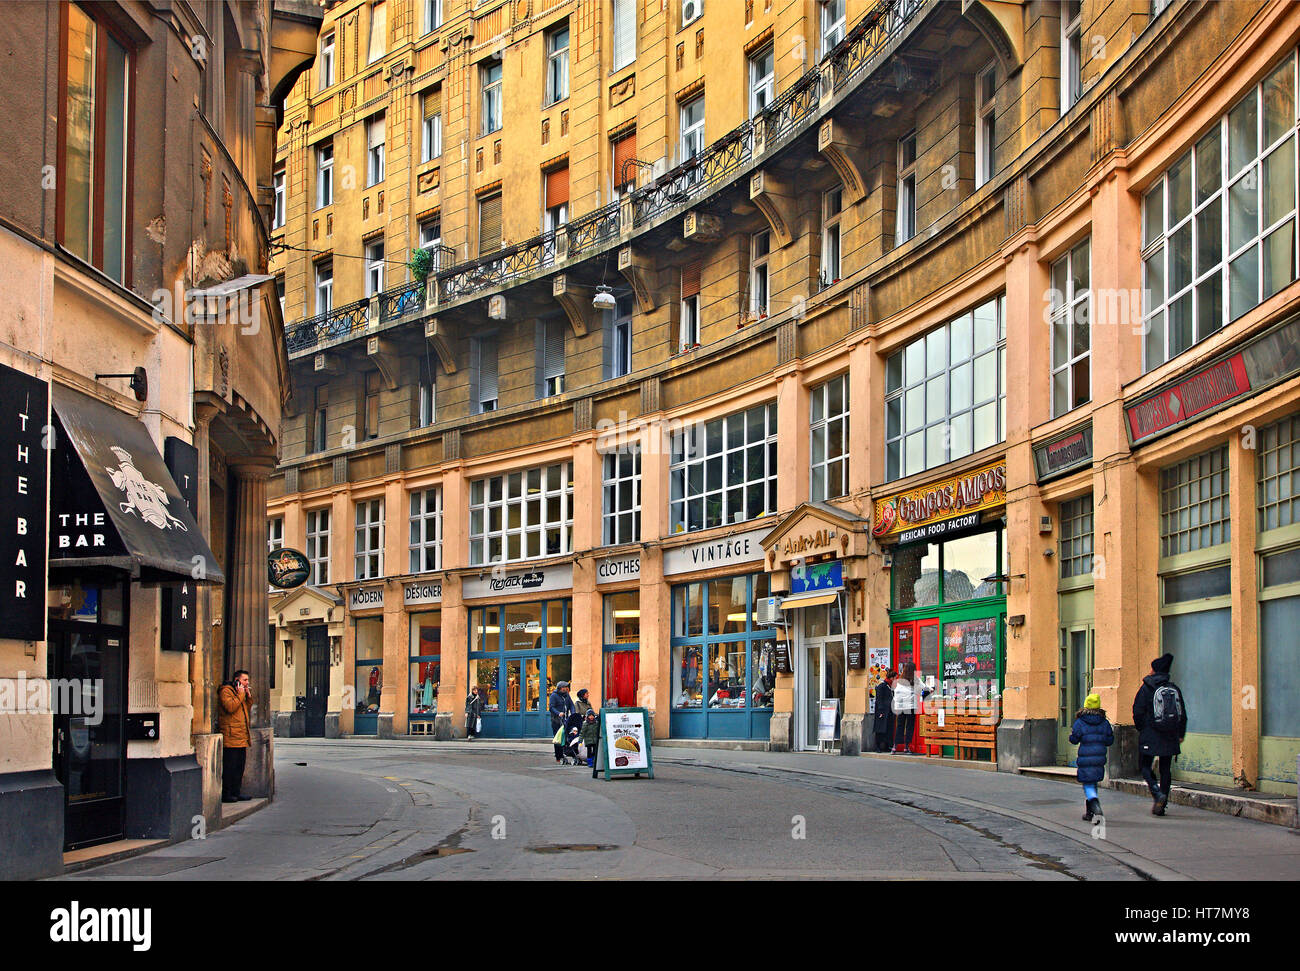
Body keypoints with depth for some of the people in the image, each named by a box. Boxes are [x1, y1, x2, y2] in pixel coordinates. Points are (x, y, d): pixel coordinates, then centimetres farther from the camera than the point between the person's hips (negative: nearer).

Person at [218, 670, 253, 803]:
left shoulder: (240, 692, 22)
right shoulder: (226, 691, -7)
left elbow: (247, 710, 23)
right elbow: (230, 707, -21)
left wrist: (249, 697, 10)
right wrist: (240, 694, -13)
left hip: (241, 738, 9)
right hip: (231, 738, -9)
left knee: (239, 767, 11)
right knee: (229, 767, -8)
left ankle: (235, 793, 16)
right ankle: (226, 794, -4)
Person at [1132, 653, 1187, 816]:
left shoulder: (1146, 688, -7)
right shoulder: (1174, 689, 6)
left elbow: (1138, 711, -7)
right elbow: (1183, 714, 11)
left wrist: (1140, 728, 10)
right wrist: (1181, 734, 21)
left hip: (1150, 736, -4)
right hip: (1170, 737, 4)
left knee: (1145, 767, 5)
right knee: (1166, 769, 10)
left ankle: (1157, 793, -19)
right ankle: (1162, 805, 8)